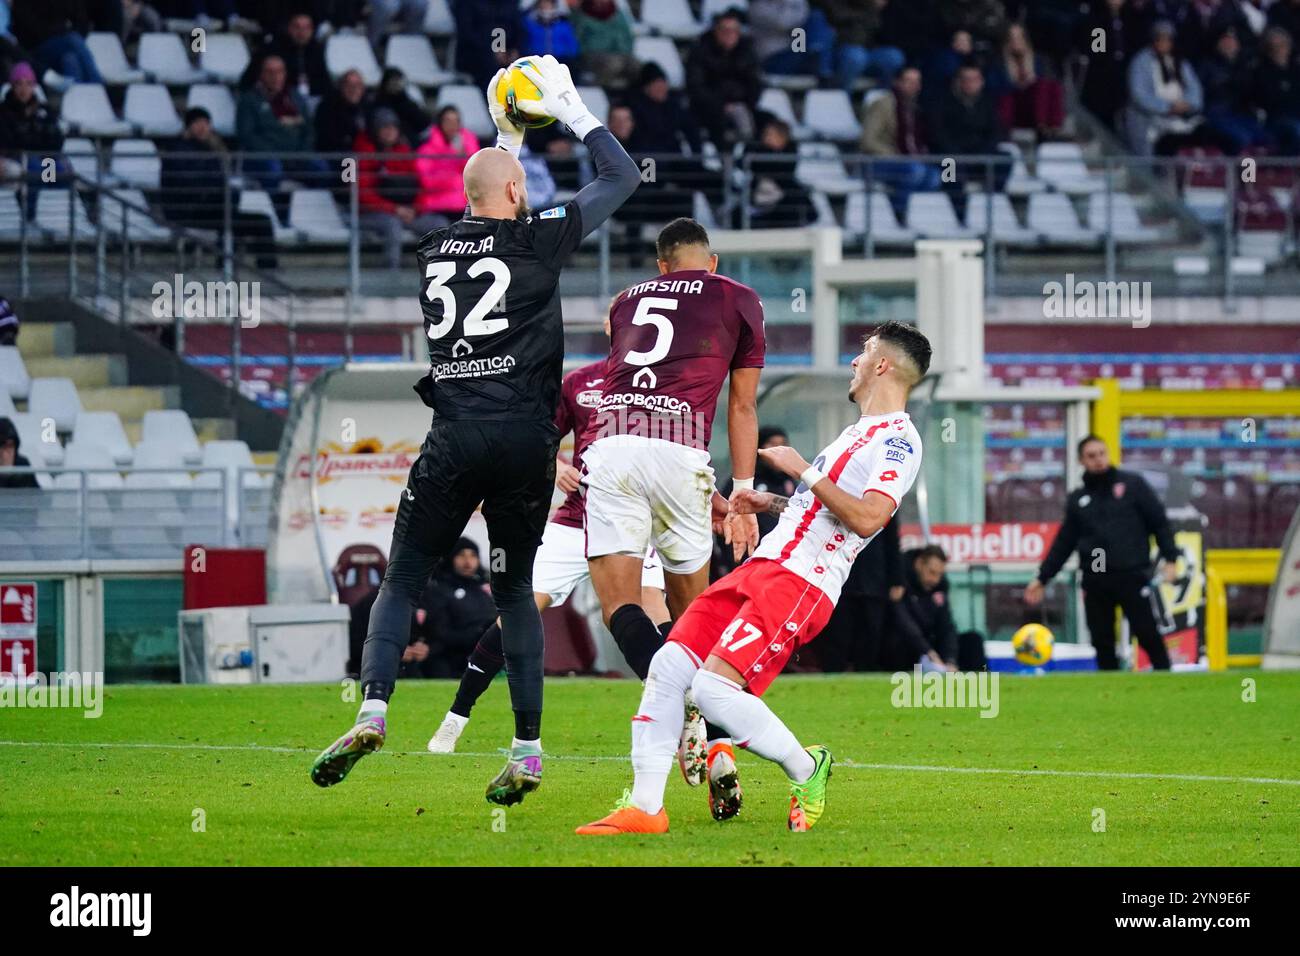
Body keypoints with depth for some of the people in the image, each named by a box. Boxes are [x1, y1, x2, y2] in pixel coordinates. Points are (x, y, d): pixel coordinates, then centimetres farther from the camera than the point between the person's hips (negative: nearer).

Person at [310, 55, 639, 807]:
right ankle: (527, 751, 6)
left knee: (404, 577, 8)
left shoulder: (436, 250, 11)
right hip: (525, 436, -1)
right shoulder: (538, 242, 0)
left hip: (454, 436, 1)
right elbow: (623, 178, 11)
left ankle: (373, 710, -15)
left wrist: (508, 139, 43)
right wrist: (572, 109, 18)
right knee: (515, 589, 10)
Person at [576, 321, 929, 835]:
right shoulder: (861, 430, 25)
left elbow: (866, 518, -21)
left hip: (802, 582, -9)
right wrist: (773, 502, 29)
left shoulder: (898, 438, -7)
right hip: (761, 565, 9)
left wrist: (801, 470, -14)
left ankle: (806, 770, 1)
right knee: (669, 665, -6)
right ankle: (644, 807, -2)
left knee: (714, 688, -22)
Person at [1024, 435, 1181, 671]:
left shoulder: (1132, 484, 4)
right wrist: (1041, 578, 14)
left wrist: (1170, 558, -7)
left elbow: (1159, 522, 2)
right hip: (1095, 582, 4)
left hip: (1131, 577, -4)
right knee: (1102, 642, 4)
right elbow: (1064, 543, 18)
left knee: (1147, 635, -8)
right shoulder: (1077, 499, 14)